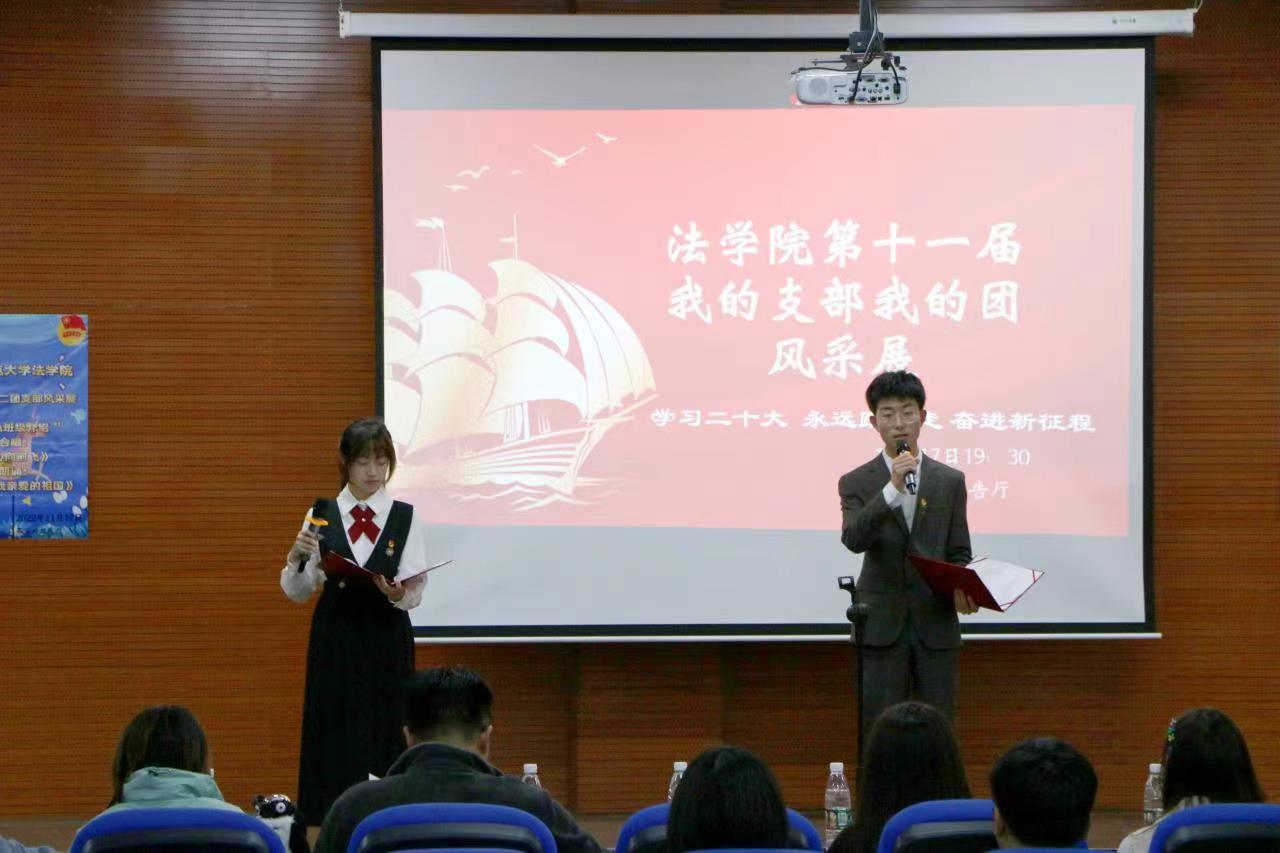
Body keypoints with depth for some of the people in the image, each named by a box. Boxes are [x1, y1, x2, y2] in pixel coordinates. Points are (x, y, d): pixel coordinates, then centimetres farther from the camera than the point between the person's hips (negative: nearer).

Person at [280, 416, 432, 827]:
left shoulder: (406, 519, -1)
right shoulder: (321, 516, 3)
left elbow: (415, 592, -4)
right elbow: (297, 593, 5)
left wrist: (396, 594, -25)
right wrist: (296, 557, -14)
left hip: (387, 643, -1)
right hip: (335, 641, 1)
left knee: (386, 743, -2)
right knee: (333, 742, 1)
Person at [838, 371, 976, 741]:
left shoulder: (950, 481, 8)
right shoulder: (856, 483, 3)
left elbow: (959, 553, 10)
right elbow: (853, 539, -14)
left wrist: (961, 590, -11)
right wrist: (892, 489, -24)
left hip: (936, 624, 1)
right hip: (881, 626, -1)